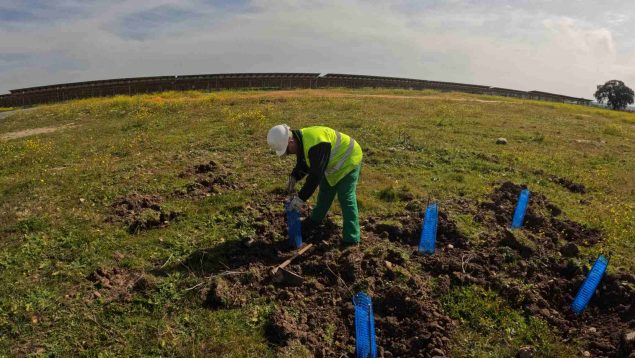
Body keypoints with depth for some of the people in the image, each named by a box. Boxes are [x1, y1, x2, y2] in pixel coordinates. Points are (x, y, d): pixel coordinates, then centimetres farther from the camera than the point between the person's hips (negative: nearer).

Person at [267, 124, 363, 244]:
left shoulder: (315, 145, -37)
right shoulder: (300, 140, -6)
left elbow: (316, 175, -33)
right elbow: (303, 163, 9)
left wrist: (301, 198, -27)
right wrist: (294, 178, -8)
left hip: (348, 161, -9)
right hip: (334, 162, 9)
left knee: (346, 198, -9)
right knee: (324, 192, 20)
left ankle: (352, 237, -1)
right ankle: (315, 219, 38)